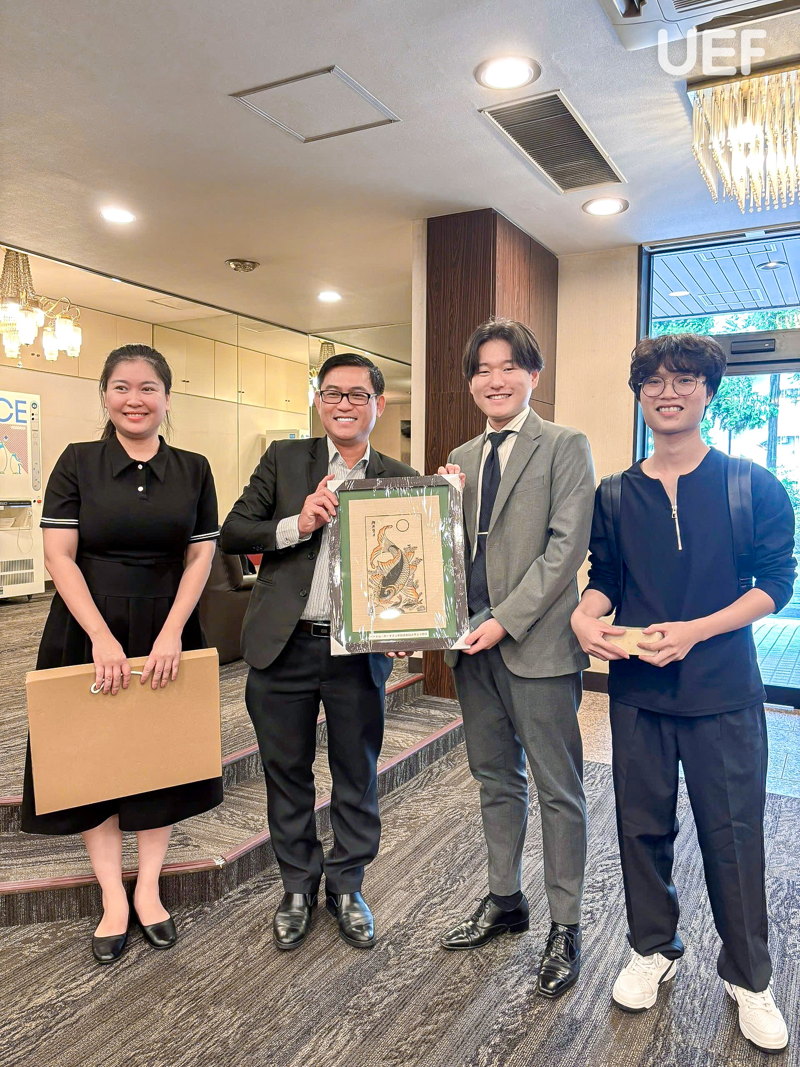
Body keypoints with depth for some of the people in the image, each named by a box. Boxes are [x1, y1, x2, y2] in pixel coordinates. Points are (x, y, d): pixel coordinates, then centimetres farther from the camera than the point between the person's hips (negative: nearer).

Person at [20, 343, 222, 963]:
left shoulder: (193, 470, 2)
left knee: (163, 756, 9)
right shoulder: (78, 463, -2)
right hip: (89, 633, -1)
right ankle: (113, 899, 23)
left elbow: (201, 556, 0)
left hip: (168, 634, 2)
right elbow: (60, 556, -8)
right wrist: (102, 638, -17)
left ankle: (149, 889, 27)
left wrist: (171, 633, -12)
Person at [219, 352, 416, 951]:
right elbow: (232, 533, 0)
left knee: (357, 775, 13)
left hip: (360, 649, 0)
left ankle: (346, 886, 36)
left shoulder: (400, 480, 3)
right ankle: (298, 885, 36)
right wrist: (296, 525, -15)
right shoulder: (285, 459, 5)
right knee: (287, 771, 14)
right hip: (284, 644, 1)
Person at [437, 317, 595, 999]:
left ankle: (565, 928, 23)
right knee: (497, 781, 18)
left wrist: (506, 620, -17)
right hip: (473, 643, 6)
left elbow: (566, 545, -13)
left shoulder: (566, 447, -4)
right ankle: (505, 902, 36)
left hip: (538, 642, -6)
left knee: (558, 789, 6)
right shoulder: (461, 458, 14)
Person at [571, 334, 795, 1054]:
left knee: (732, 833, 7)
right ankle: (654, 949, 37)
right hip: (638, 689, 3)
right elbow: (603, 578, 9)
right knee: (643, 825, 14)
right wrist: (586, 617, -14)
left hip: (722, 692, -2)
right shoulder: (616, 495, 5)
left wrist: (694, 630, -18)